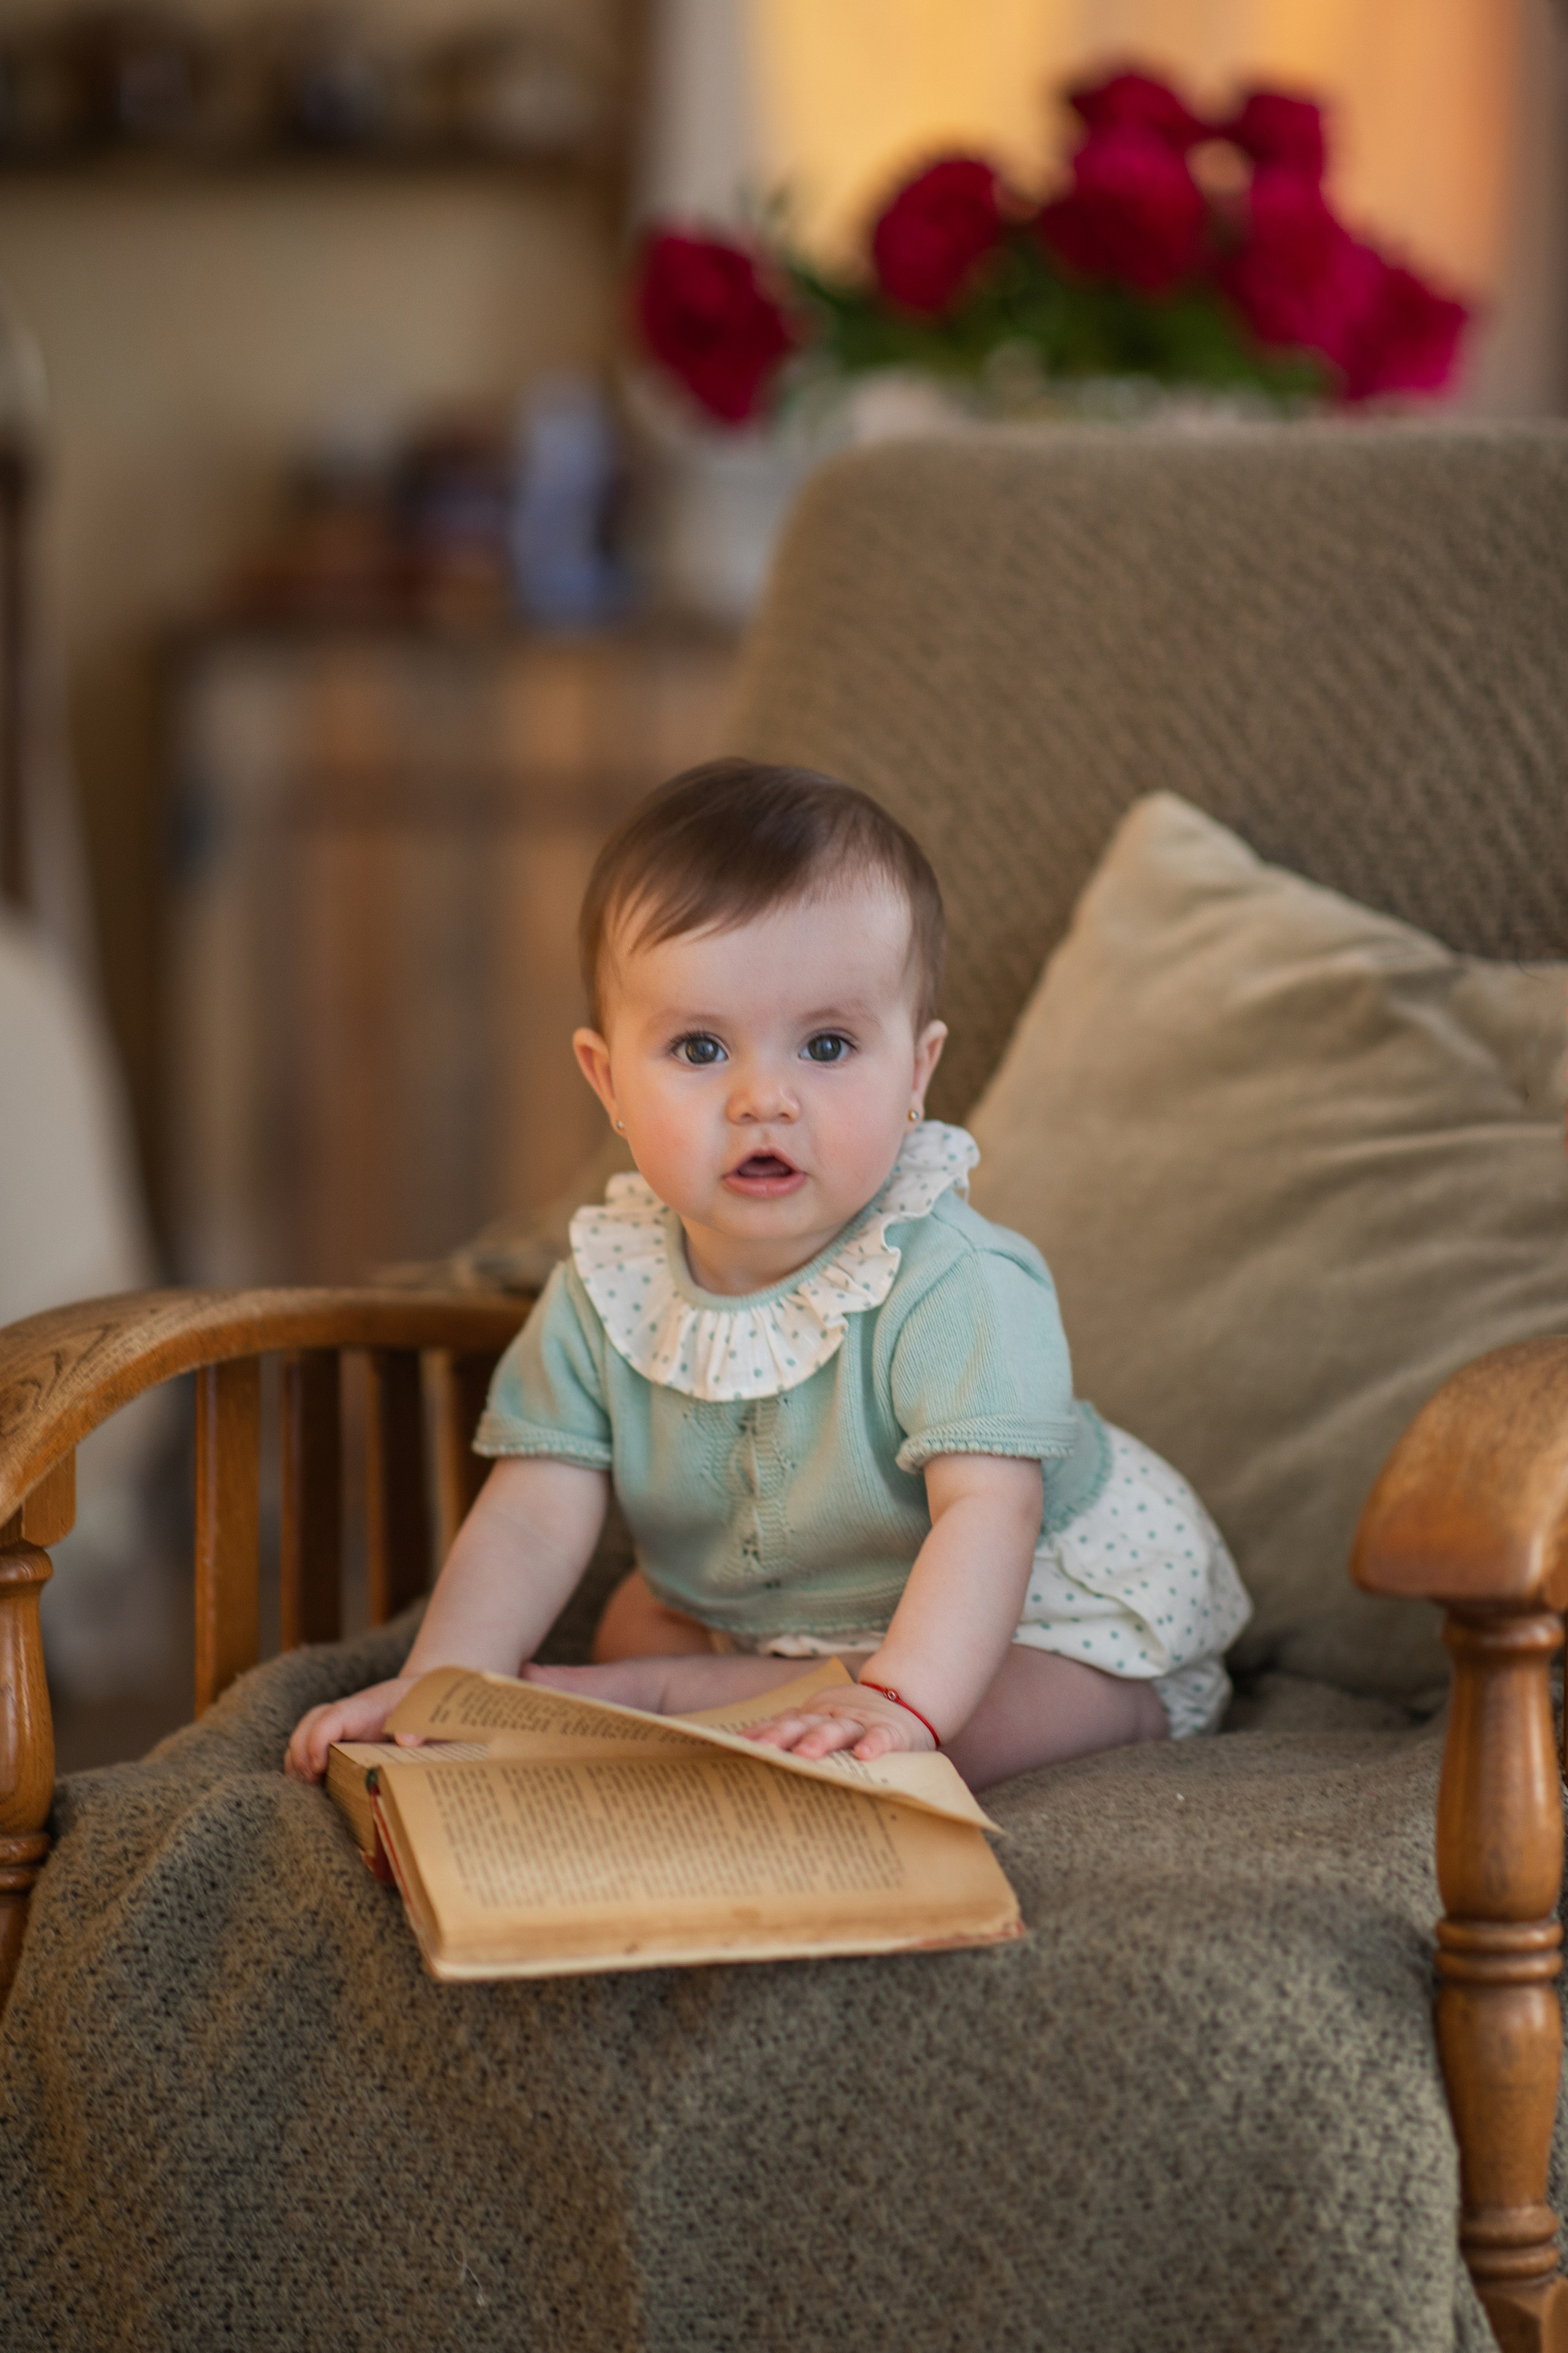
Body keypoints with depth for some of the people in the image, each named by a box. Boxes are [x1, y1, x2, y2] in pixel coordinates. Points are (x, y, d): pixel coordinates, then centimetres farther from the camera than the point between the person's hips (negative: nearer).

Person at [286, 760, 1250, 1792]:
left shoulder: (952, 1286, -33)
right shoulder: (607, 1295, -14)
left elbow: (986, 1512, -42)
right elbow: (534, 1517, -15)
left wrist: (904, 1700, -58)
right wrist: (439, 1687, -32)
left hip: (1049, 1608, -6)